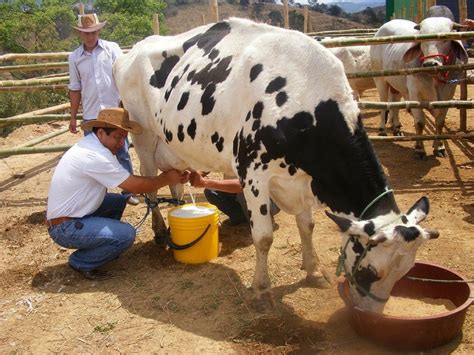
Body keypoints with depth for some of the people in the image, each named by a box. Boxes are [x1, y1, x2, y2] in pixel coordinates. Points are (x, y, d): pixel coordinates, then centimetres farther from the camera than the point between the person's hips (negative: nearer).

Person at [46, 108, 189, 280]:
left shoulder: (90, 144, 6)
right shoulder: (95, 156, -24)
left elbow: (129, 181, 9)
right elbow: (135, 186, -19)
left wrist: (163, 177, -1)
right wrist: (167, 179, -6)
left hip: (68, 214, 10)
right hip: (64, 228, -10)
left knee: (119, 200, 13)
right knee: (126, 234, -19)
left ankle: (104, 248, 19)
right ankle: (81, 262, 1)